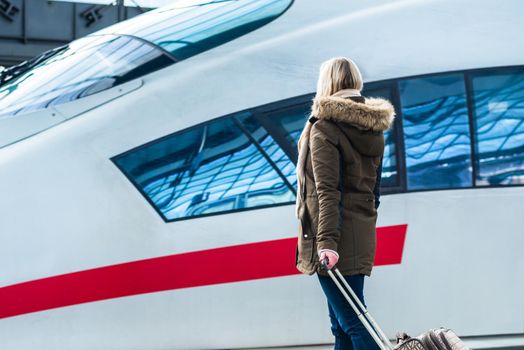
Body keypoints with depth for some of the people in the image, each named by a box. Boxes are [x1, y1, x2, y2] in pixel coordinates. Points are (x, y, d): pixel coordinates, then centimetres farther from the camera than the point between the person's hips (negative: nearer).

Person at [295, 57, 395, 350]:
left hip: (336, 238, -8)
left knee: (351, 322, -9)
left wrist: (327, 241, -23)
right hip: (362, 235, 8)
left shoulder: (324, 129, -11)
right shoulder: (373, 130, 13)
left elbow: (327, 191, -19)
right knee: (341, 322, 13)